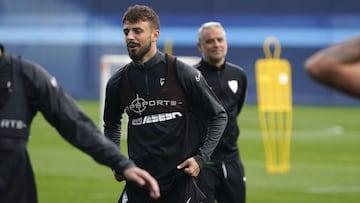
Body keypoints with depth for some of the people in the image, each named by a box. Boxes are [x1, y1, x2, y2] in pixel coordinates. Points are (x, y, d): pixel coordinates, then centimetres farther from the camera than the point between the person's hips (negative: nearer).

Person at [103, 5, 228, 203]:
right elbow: (111, 125, 23)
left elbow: (218, 116, 3)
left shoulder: (183, 73, -6)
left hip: (180, 181, -3)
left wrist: (201, 157, -6)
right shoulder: (118, 82, 4)